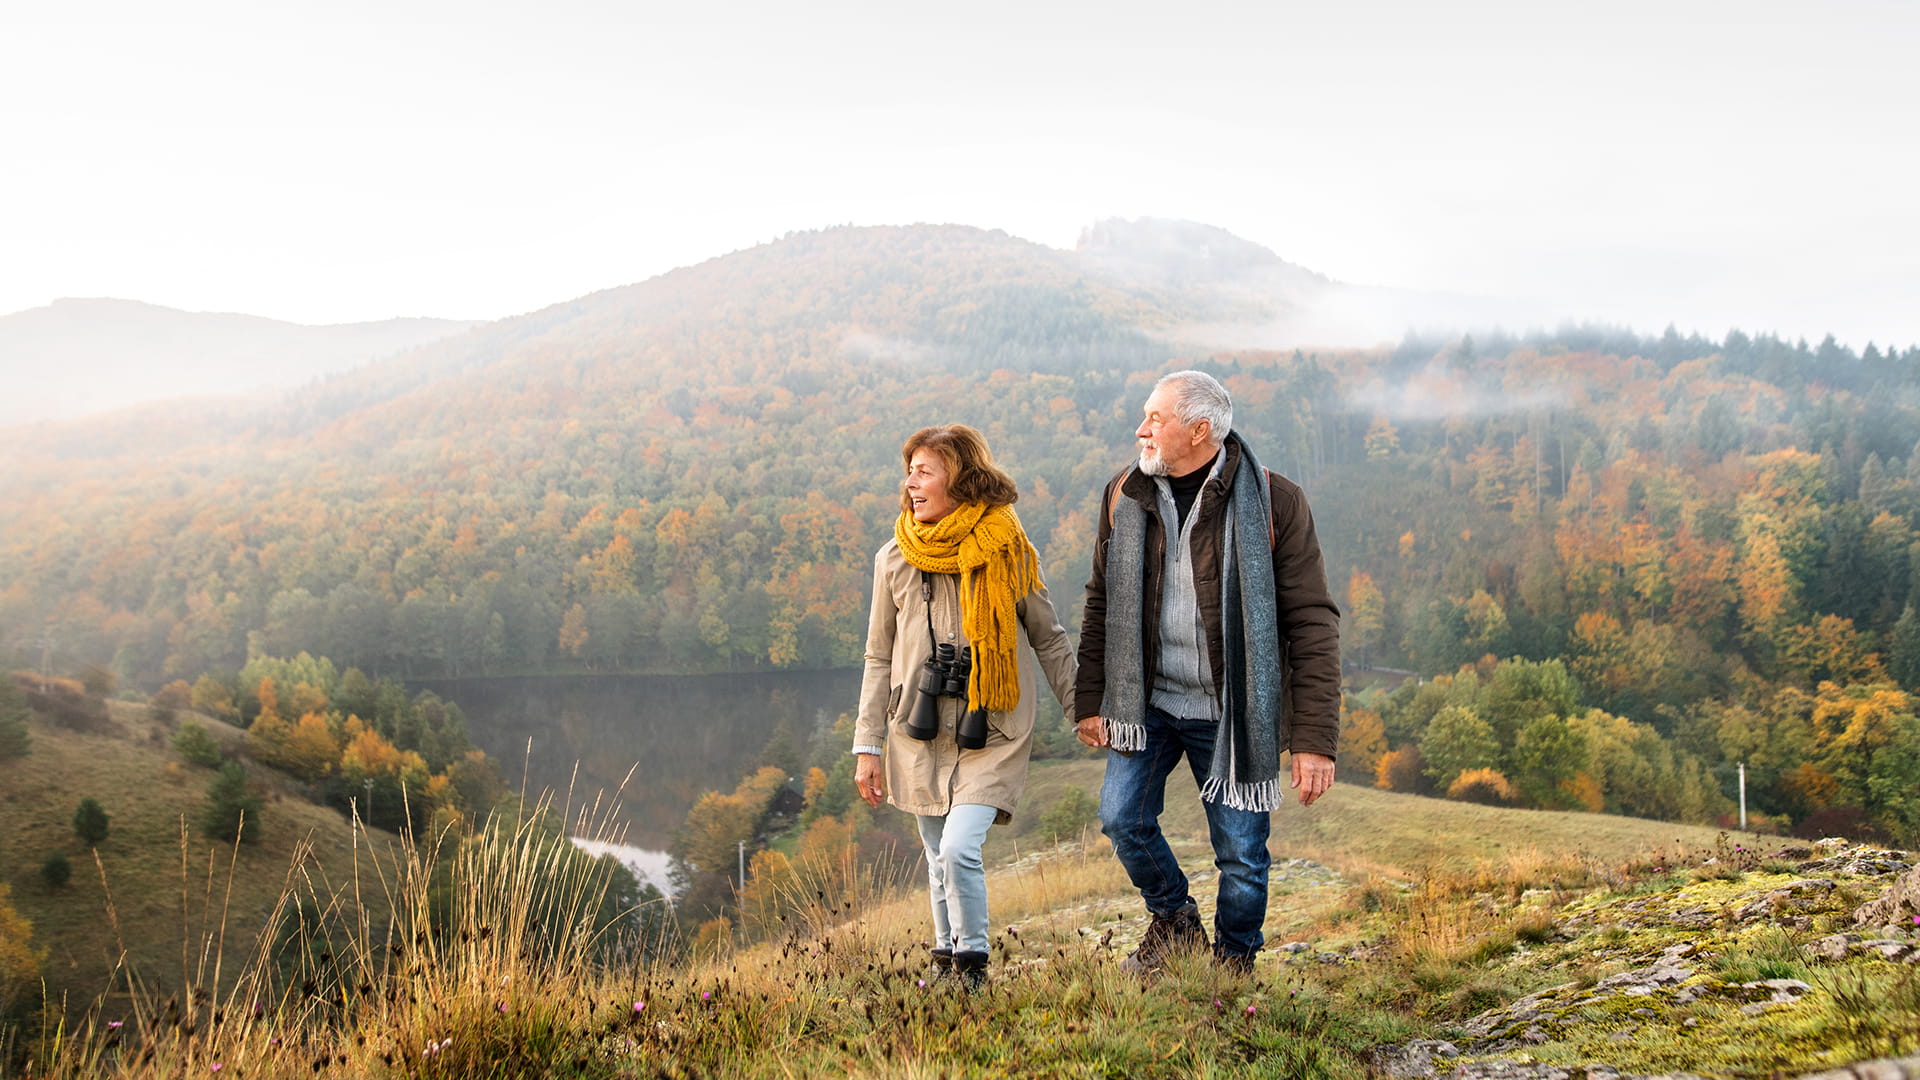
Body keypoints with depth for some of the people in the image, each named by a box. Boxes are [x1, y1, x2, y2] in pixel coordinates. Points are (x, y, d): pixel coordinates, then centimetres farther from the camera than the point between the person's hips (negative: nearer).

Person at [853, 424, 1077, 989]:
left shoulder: (1009, 553, -3)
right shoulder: (894, 559, 3)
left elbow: (1049, 640, 7)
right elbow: (879, 657, 9)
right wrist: (868, 746, 6)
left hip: (993, 733, -3)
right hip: (919, 734, 3)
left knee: (959, 849, -17)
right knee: (939, 860, 10)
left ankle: (972, 963, 2)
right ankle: (946, 958, 29)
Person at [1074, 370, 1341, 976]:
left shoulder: (1273, 501, -12)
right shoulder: (1124, 495, 1)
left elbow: (1312, 622, -12)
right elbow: (1102, 604, 10)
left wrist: (1315, 740, -16)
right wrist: (1090, 701, 5)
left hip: (1232, 714, -3)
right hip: (1147, 702, 3)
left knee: (1241, 853, 3)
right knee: (1122, 817, -2)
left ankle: (1234, 964, 29)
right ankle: (1174, 920, 27)